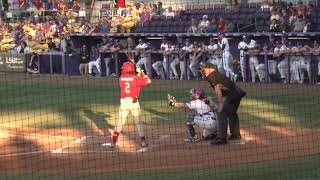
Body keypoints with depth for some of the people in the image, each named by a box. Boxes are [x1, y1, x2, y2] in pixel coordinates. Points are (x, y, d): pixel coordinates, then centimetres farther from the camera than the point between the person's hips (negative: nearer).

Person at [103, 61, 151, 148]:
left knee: (120, 122, 10)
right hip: (134, 101, -2)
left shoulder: (121, 78, 3)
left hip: (123, 102, 2)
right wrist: (141, 73, 9)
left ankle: (113, 142, 11)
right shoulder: (136, 78, -5)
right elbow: (148, 80, -2)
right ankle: (143, 141, 6)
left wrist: (138, 74, 17)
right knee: (139, 121, 9)